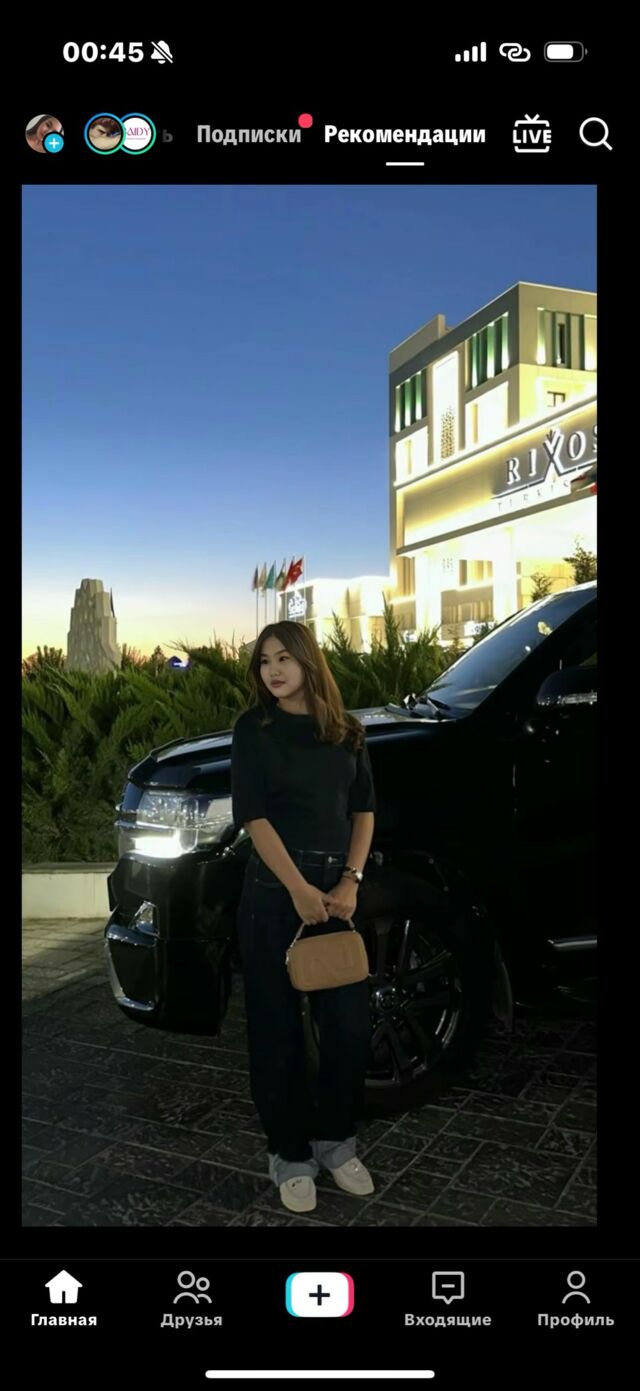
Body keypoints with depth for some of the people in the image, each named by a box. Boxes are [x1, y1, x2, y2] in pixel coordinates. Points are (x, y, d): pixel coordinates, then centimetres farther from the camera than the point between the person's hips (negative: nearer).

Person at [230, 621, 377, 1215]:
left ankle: (335, 1141, 26)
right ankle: (290, 1155, 21)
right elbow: (253, 816, -9)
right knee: (279, 1028, 5)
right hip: (274, 892, -3)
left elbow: (363, 810, 8)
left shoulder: (347, 731, 7)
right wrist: (300, 888, -16)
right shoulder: (253, 730, -3)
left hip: (338, 891, 3)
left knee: (349, 1023, 5)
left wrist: (350, 881, -6)